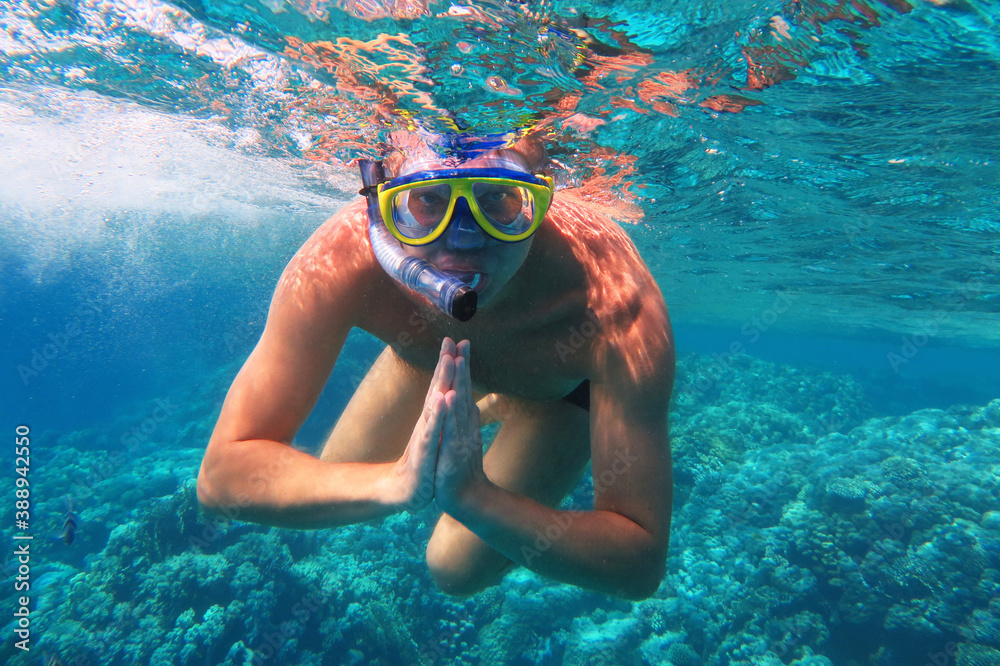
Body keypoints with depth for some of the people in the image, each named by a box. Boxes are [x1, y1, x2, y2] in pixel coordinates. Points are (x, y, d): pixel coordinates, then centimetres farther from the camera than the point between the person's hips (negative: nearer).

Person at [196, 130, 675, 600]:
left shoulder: (616, 303, -43)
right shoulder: (338, 263, -38)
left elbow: (642, 563, -37)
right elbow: (221, 474, -33)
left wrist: (473, 495, -53)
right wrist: (397, 481, -51)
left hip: (565, 382, -1)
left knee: (457, 569, 6)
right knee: (338, 478, 13)